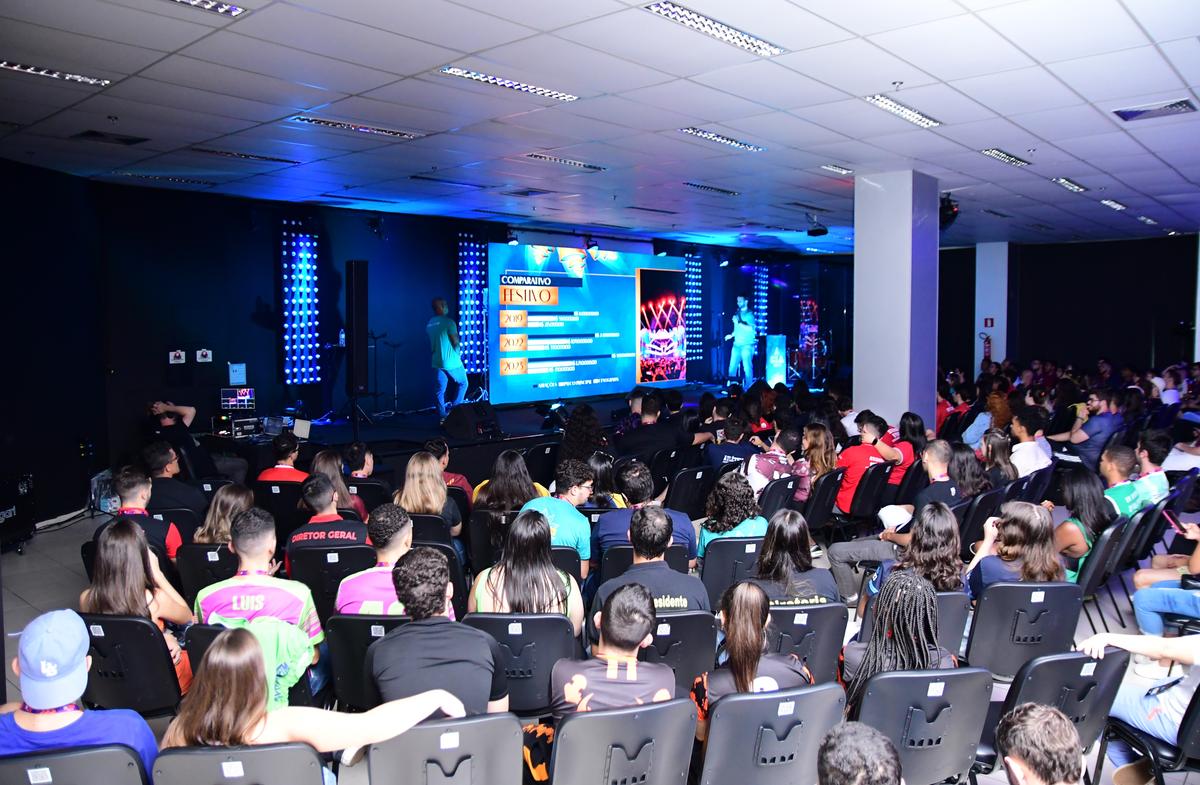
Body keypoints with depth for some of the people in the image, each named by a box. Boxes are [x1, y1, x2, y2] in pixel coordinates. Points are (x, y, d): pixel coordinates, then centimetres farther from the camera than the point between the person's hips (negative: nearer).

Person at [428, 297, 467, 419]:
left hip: (437, 362, 6)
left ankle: (442, 416, 6)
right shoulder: (448, 322, -14)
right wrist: (457, 353, 9)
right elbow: (455, 342, -9)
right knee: (462, 383, 13)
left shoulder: (429, 323, 8)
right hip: (451, 361, -6)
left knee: (439, 390, 6)